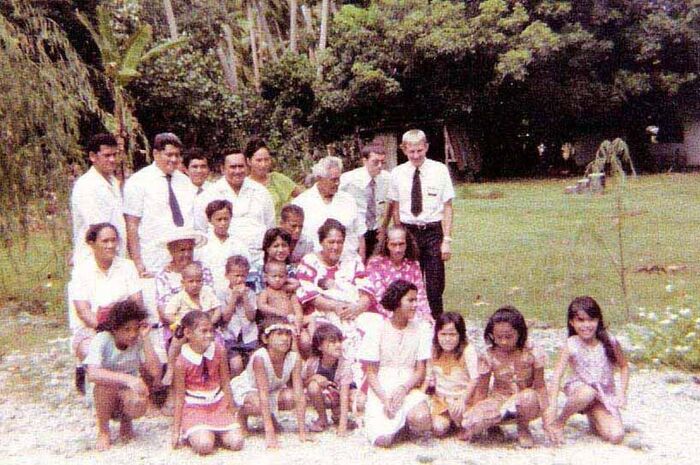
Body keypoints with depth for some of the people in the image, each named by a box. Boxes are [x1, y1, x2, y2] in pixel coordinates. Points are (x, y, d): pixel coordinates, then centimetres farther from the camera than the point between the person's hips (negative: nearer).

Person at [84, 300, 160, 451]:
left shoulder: (139, 342, -11)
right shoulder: (102, 339, -19)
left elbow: (155, 372, -23)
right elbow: (92, 374, -36)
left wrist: (145, 338, -24)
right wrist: (127, 378, -47)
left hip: (128, 394, 1)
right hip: (105, 399, -1)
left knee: (139, 404, -33)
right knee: (106, 382, -34)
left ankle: (125, 422, 6)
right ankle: (103, 432, -9)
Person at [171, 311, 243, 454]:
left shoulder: (219, 351, -6)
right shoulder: (182, 361, -14)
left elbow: (225, 383, 4)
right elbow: (179, 397, -7)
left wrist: (232, 411, 6)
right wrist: (176, 431, -4)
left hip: (219, 406, 3)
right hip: (194, 409, -3)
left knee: (236, 442, -12)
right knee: (204, 446, -24)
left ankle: (216, 432, 18)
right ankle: (192, 434, 9)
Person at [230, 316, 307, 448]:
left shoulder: (294, 358, -25)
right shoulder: (260, 357, -35)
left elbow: (299, 394, -25)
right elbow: (263, 394, -39)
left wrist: (302, 431, -29)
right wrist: (269, 433, -43)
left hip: (274, 389, 4)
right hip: (246, 388, -4)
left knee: (290, 398, -27)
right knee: (260, 405, -36)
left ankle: (271, 415, 6)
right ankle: (242, 413, 0)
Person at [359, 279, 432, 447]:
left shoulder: (419, 330, 5)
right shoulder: (377, 329, -1)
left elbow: (420, 370, 3)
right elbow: (371, 373, -2)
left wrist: (403, 389, -15)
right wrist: (385, 399, -16)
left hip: (409, 388, 1)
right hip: (381, 390, -1)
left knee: (422, 419, -30)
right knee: (383, 439, -20)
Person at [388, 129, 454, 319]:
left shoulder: (439, 170, -3)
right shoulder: (397, 173, 2)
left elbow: (447, 207, -3)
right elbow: (395, 208, 8)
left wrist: (447, 239, -8)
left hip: (433, 232, -1)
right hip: (408, 232, 2)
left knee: (435, 284, 1)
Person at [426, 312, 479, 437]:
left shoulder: (467, 351, -15)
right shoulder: (434, 352, 1)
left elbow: (474, 379, -16)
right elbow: (429, 378, 8)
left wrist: (463, 399, -25)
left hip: (463, 397, -4)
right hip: (440, 398, 4)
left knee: (456, 407, -34)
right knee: (439, 429, -12)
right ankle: (452, 419, 21)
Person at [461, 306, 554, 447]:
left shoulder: (532, 354, -10)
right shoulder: (488, 356, -7)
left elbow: (540, 386, -5)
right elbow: (481, 390, -1)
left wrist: (546, 418, -12)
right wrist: (471, 422, -2)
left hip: (525, 401, 0)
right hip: (498, 400, 0)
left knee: (529, 396, -39)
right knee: (472, 421, -31)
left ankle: (523, 428, -4)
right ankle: (493, 424, 6)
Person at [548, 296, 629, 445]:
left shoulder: (610, 342, -9)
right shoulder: (570, 346, -15)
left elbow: (624, 367, 6)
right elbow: (557, 374, -21)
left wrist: (622, 393, -5)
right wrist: (553, 403, -31)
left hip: (605, 395, 2)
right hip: (579, 388, -2)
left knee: (616, 437, -18)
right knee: (588, 393, -39)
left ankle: (594, 419, 16)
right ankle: (559, 422, -13)